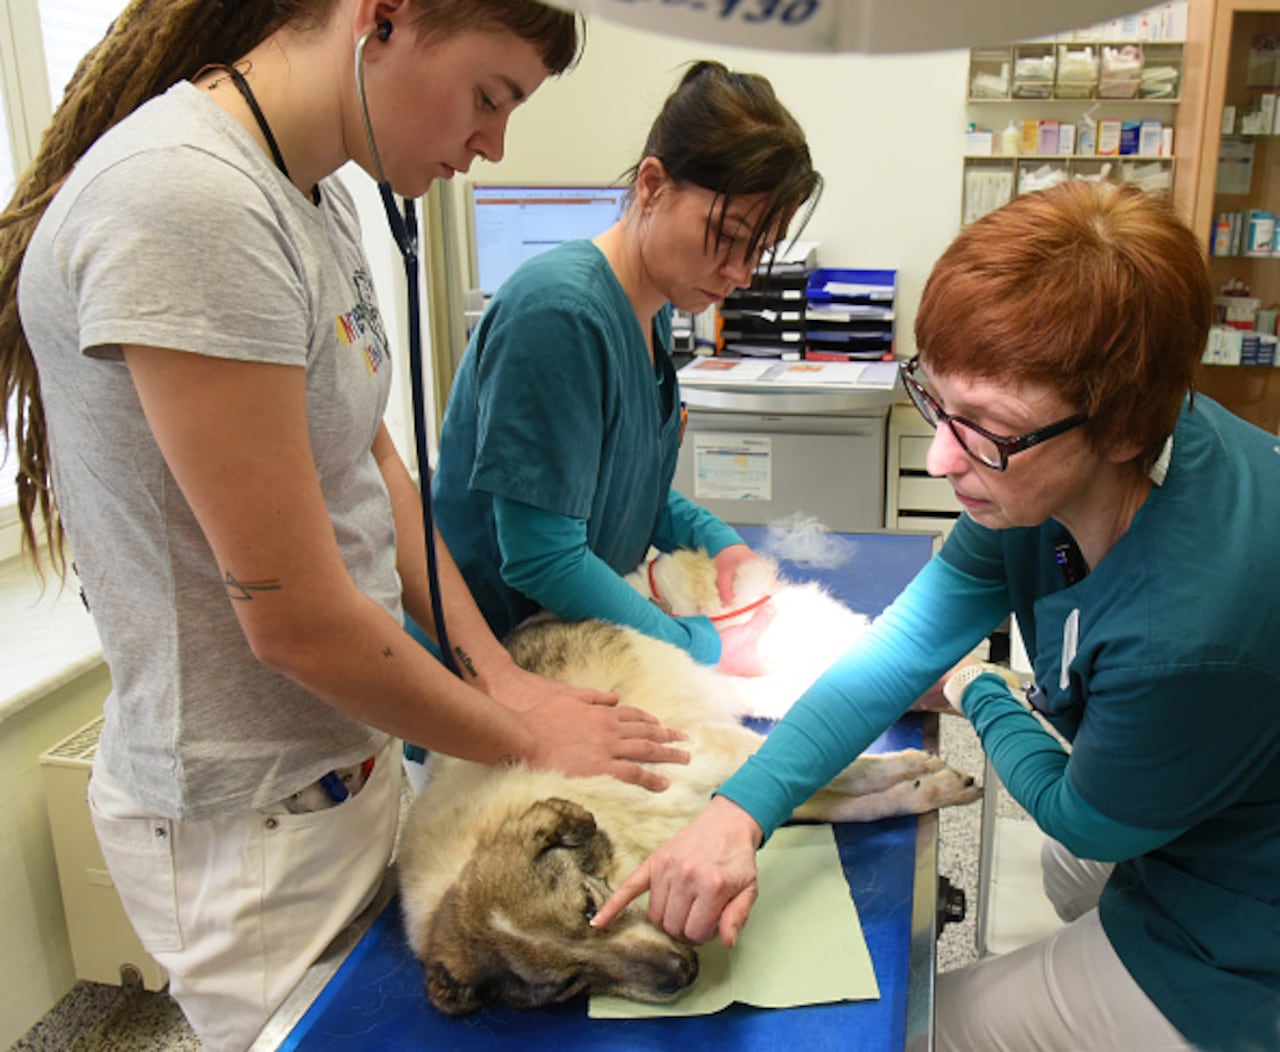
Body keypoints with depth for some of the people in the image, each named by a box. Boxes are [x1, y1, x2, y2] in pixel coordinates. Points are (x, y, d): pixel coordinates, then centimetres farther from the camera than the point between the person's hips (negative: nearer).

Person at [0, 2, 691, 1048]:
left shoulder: (318, 198, 3)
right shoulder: (187, 200, -26)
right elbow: (296, 618, -25)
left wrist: (497, 673, 3)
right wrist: (526, 743, -11)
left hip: (344, 758, 8)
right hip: (252, 821, -8)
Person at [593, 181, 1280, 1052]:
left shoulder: (1193, 630, -41)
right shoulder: (1048, 461, -18)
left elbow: (1084, 818, -19)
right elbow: (909, 643, -13)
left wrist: (973, 692, -1)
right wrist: (740, 809, -23)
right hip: (1169, 840, 7)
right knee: (1071, 877, 37)